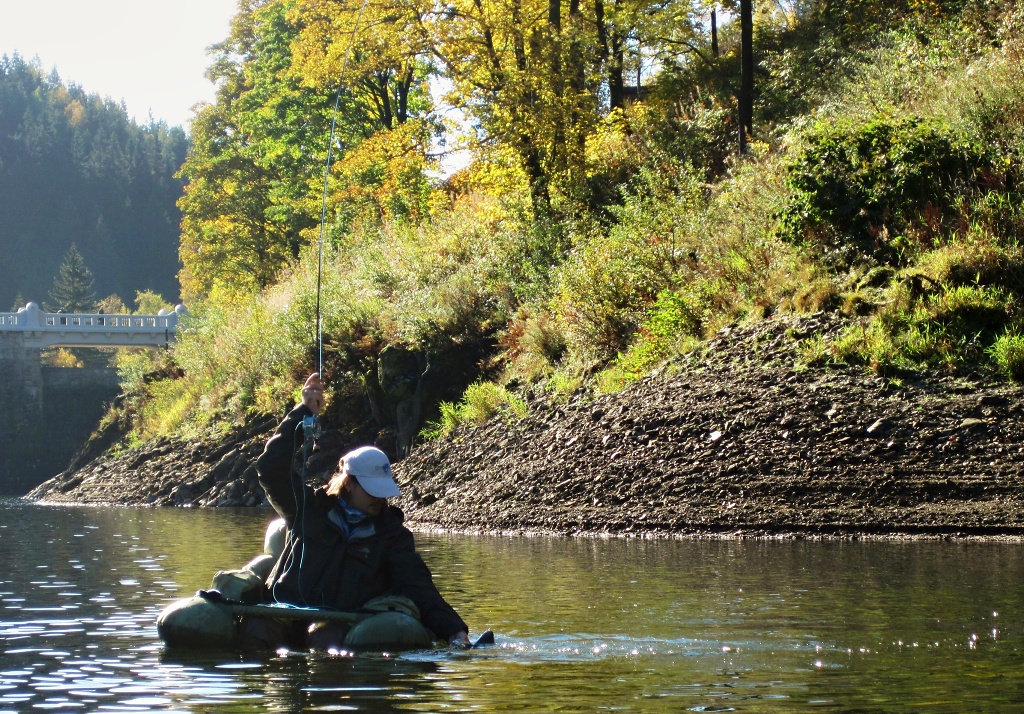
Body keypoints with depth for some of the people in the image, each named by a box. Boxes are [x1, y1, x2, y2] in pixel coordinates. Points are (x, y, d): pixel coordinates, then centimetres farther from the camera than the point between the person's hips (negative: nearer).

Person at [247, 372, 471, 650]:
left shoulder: (392, 534, 11)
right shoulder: (310, 507, 11)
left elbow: (417, 586, 3)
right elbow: (271, 468, 4)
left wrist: (453, 630, -12)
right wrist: (303, 413, 0)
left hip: (343, 625, -1)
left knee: (326, 638, -39)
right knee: (256, 629, -34)